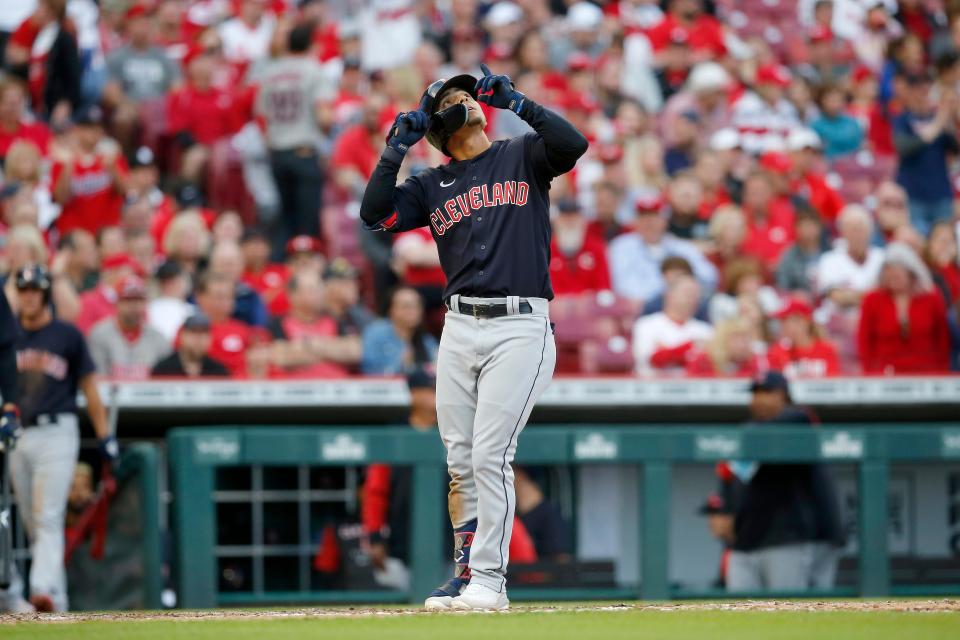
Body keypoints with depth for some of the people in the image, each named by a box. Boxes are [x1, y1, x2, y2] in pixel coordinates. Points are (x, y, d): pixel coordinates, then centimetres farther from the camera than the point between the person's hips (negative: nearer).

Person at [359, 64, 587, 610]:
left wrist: (515, 101, -13)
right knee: (461, 462, 5)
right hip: (460, 328, 5)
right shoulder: (432, 186, 15)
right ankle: (470, 573, 14)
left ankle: (489, 579, -7)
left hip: (521, 326, -4)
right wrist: (398, 147, -1)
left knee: (489, 456, -11)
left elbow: (573, 144, -13)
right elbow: (375, 213, 2)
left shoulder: (522, 156, 7)